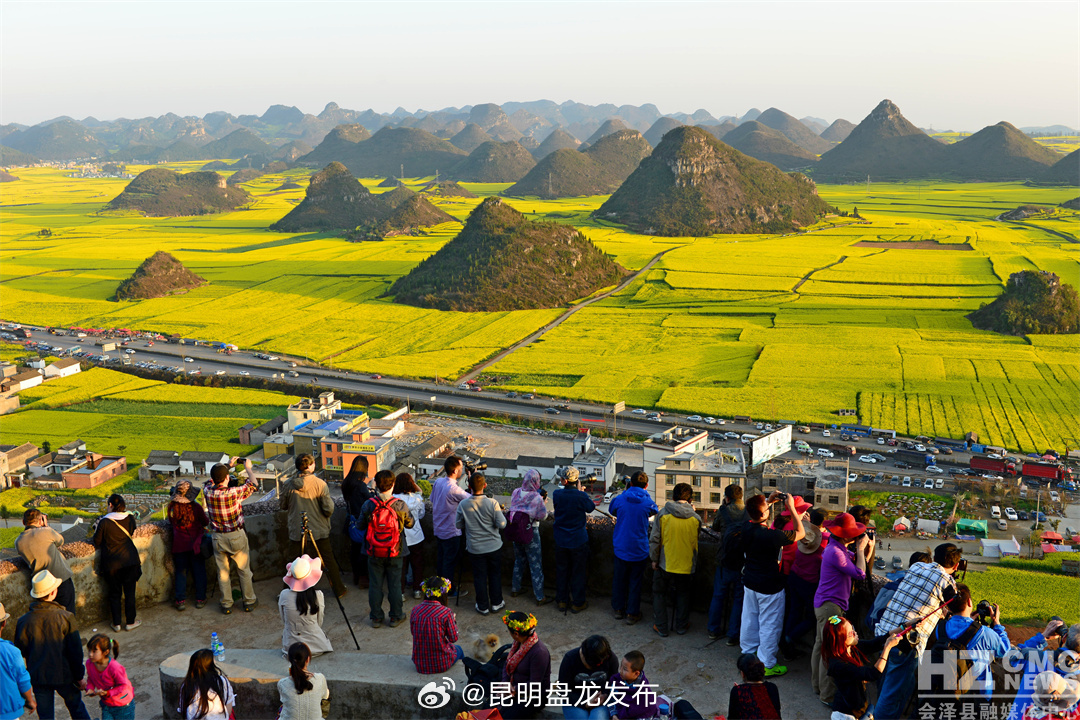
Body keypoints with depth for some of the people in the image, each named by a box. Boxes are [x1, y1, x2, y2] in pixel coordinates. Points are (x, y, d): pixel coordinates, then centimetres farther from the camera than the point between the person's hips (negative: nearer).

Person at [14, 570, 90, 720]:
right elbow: (76, 651, -12)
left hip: (38, 677, 2)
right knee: (76, 707, 20)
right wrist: (79, 676, 0)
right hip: (64, 674, -2)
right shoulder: (65, 617, -18)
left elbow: (20, 652, -1)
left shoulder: (23, 621, -13)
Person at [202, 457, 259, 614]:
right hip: (236, 536, -3)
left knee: (222, 571, 13)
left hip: (218, 537, 3)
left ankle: (226, 604, 19)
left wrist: (228, 466, 17)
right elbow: (254, 484, -8)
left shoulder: (208, 491, -11)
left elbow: (211, 480, 13)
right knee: (244, 570, 13)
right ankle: (249, 601, 23)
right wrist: (248, 468, 7)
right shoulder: (234, 493, -22)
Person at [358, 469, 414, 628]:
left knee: (375, 585, 12)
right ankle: (396, 617, 22)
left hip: (374, 553, 1)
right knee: (395, 585, 12)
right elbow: (410, 524, 2)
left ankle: (376, 618, 21)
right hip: (394, 552, -1)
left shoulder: (368, 505, -12)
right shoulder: (401, 506, -13)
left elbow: (361, 526, 1)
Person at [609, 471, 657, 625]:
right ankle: (632, 613, 16)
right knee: (635, 581, 10)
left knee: (619, 579, 17)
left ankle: (618, 609, 29)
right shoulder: (648, 502, -11)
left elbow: (612, 511, 12)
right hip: (639, 548, -1)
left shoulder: (619, 499, -9)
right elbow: (654, 511, 12)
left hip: (621, 547, 1)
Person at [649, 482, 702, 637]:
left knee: (659, 593, 16)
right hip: (686, 564, 1)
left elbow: (654, 539, -10)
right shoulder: (695, 518, -10)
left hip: (665, 563, -1)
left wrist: (654, 559, 3)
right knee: (683, 594, 21)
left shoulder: (663, 514, -13)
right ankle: (681, 626, 29)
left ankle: (661, 627, 20)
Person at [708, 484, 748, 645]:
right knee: (738, 599, 10)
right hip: (744, 564, 0)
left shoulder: (723, 512, -9)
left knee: (718, 596, 16)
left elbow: (715, 527, 10)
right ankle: (733, 635, 13)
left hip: (724, 562, 0)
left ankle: (714, 630, 26)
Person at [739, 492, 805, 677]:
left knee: (750, 620, 22)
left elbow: (756, 516, 17)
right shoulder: (772, 535, -30)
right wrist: (791, 507, -15)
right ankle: (767, 665, 19)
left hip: (750, 583, 7)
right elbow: (801, 533, -16)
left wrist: (768, 501, 7)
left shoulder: (747, 529, -10)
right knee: (769, 625, 8)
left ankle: (748, 654, 38)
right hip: (770, 587, -7)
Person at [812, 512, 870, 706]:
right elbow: (859, 573, -21)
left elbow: (858, 563, 12)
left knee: (821, 644, 19)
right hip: (831, 605, -11)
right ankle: (827, 695, 0)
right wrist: (860, 549, -12)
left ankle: (818, 685, 31)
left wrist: (865, 548, -2)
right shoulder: (835, 552, -23)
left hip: (823, 603, 11)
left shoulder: (840, 549, 9)